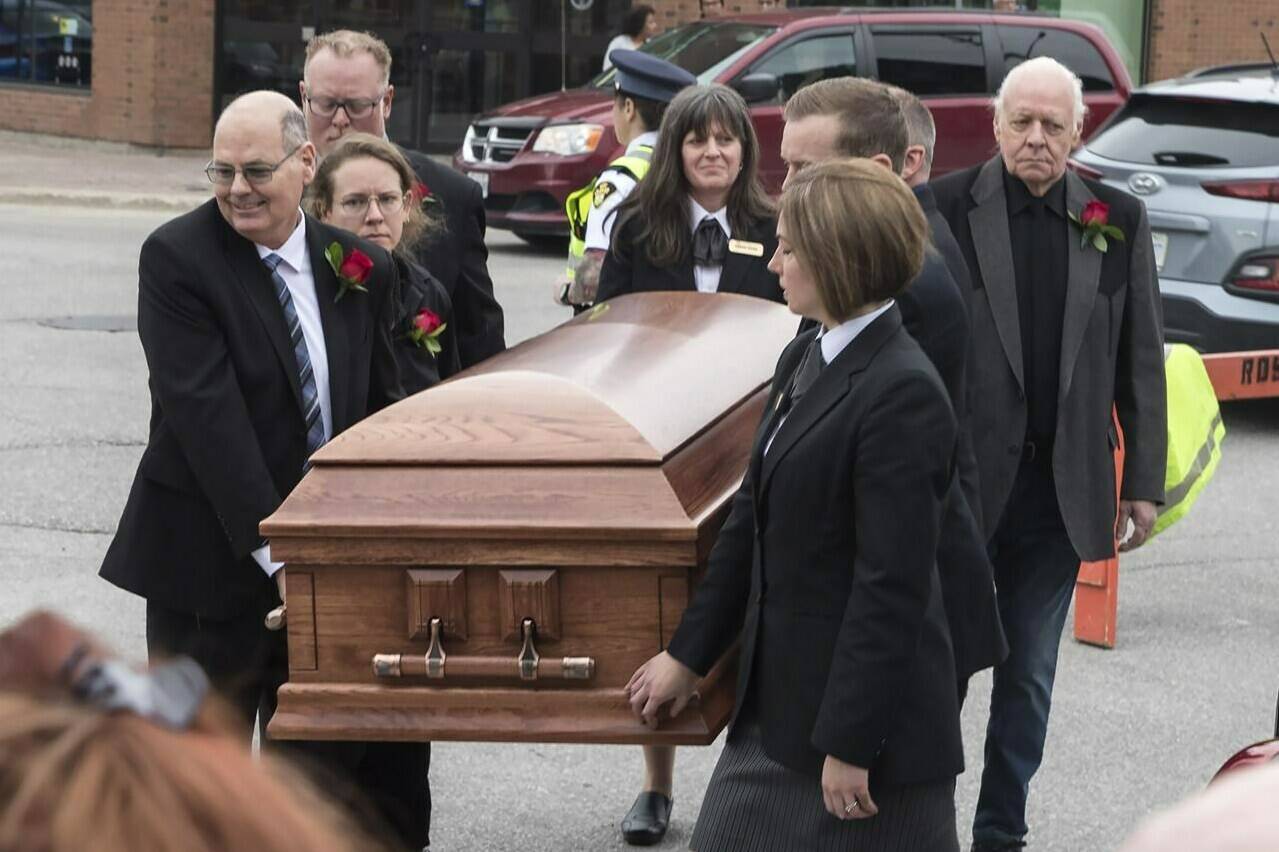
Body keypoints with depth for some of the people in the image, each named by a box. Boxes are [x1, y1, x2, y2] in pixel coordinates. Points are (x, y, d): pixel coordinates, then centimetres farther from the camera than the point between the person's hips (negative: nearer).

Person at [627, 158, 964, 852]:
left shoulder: (902, 392, -20)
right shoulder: (802, 359, 9)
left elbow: (893, 582, -21)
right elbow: (752, 521, 15)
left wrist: (851, 742, -20)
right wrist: (689, 653, 17)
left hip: (868, 716, -9)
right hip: (777, 704, 9)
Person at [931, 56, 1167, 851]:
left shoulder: (1119, 219, 3)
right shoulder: (945, 207, -6)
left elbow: (1143, 360, 7)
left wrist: (1144, 481, 5)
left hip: (1060, 488, 3)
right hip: (961, 479, -3)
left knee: (1029, 679, 12)